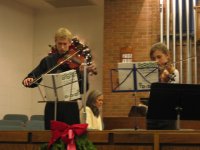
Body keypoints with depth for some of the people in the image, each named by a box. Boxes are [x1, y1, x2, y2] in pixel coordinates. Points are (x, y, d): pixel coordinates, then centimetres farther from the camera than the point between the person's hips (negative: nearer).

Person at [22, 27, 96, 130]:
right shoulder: (48, 61, 6)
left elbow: (83, 88, -9)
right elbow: (34, 78, 8)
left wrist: (83, 73, -27)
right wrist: (29, 80, -14)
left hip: (70, 106, -2)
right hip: (52, 106, 2)